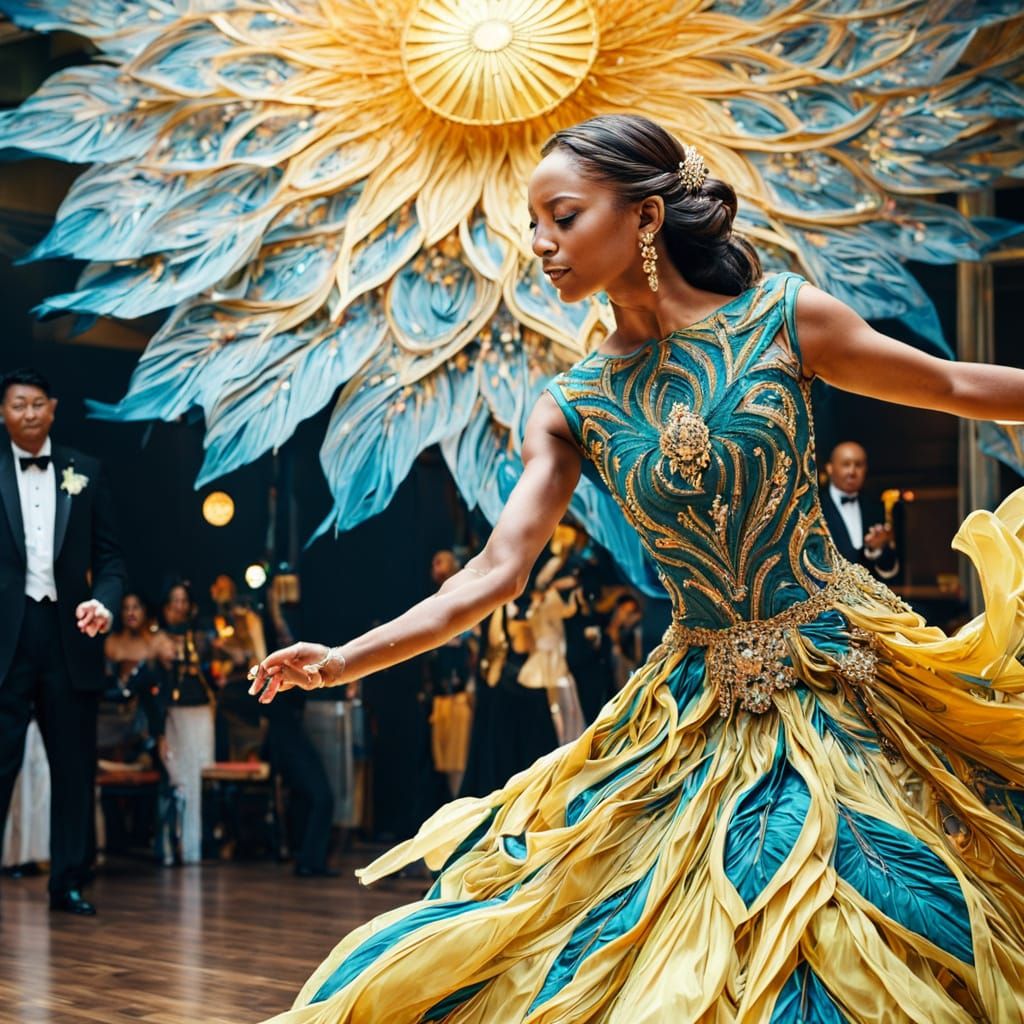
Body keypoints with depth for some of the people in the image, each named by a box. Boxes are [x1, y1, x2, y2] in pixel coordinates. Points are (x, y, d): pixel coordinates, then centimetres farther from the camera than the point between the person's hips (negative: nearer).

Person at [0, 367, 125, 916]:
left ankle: (68, 882, 16)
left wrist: (103, 601, -11)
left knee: (74, 764, 7)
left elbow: (108, 556, 8)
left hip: (67, 631, 2)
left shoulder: (85, 472, 9)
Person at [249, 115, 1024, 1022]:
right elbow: (496, 572, -2)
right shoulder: (572, 409, 1)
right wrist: (347, 660, -8)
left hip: (846, 675, -2)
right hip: (700, 711, 3)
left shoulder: (784, 316, -6)